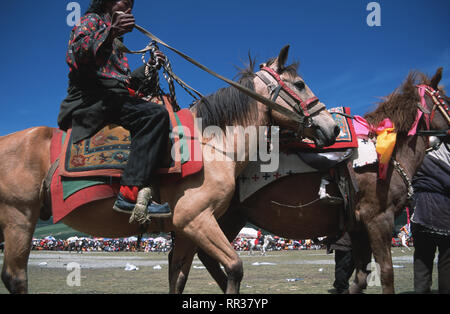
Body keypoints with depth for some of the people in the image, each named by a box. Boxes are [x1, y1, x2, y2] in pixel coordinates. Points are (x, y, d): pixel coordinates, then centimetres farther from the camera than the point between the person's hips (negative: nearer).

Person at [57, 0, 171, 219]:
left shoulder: (114, 45, 36)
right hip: (91, 99, -10)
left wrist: (150, 67, 25)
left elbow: (127, 82, 33)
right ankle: (131, 193, -41)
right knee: (156, 114, -29)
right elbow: (77, 54, -12)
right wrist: (110, 33, -27)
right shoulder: (92, 20, 10)